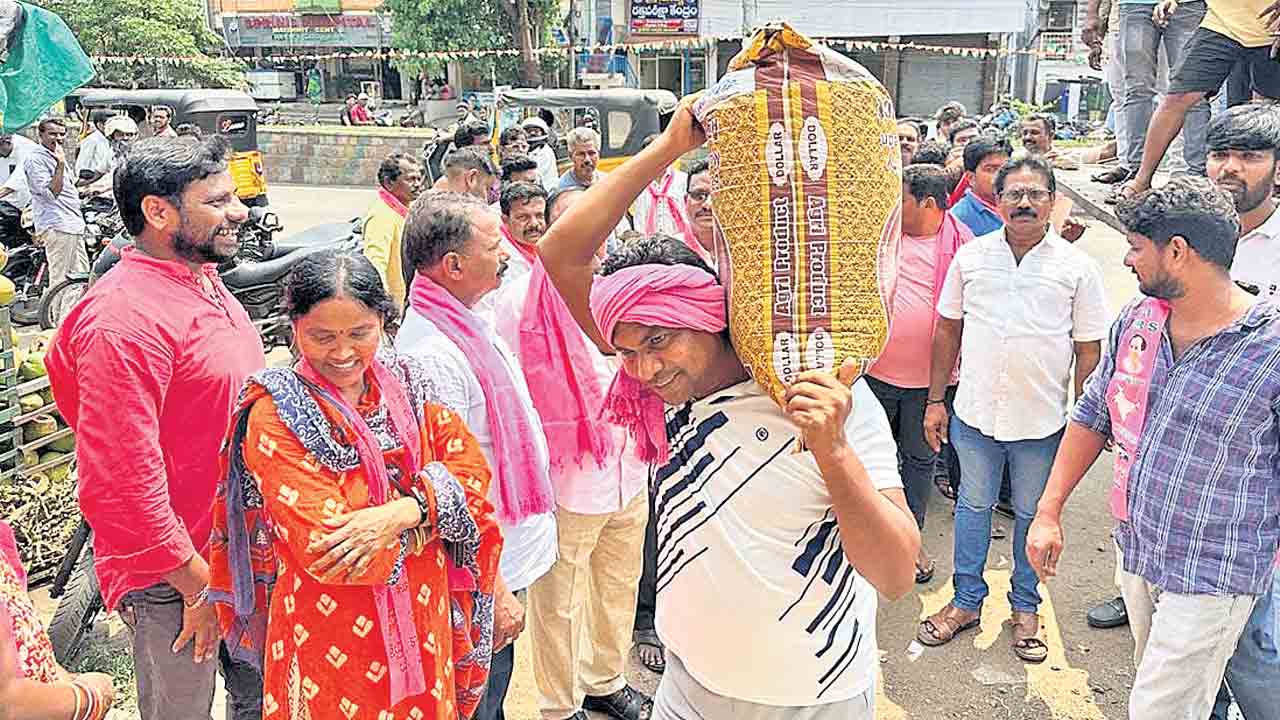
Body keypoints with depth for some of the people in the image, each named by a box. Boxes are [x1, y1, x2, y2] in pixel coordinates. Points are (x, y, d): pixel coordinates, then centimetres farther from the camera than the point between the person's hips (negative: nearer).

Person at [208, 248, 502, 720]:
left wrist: (400, 513, -23)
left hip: (422, 625, 4)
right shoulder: (275, 416, -16)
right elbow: (324, 549, -22)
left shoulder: (409, 384, -2)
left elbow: (474, 476, -7)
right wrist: (435, 509, -16)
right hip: (331, 642, -4)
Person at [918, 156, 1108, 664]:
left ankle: (1025, 608, 33)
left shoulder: (1077, 267, -3)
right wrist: (936, 401, 5)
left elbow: (1089, 349, 0)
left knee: (1032, 515, 14)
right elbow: (948, 330, 7)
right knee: (973, 506, 14)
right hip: (975, 413, 2)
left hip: (1042, 421, -1)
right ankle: (967, 601, 30)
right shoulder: (971, 256, 2)